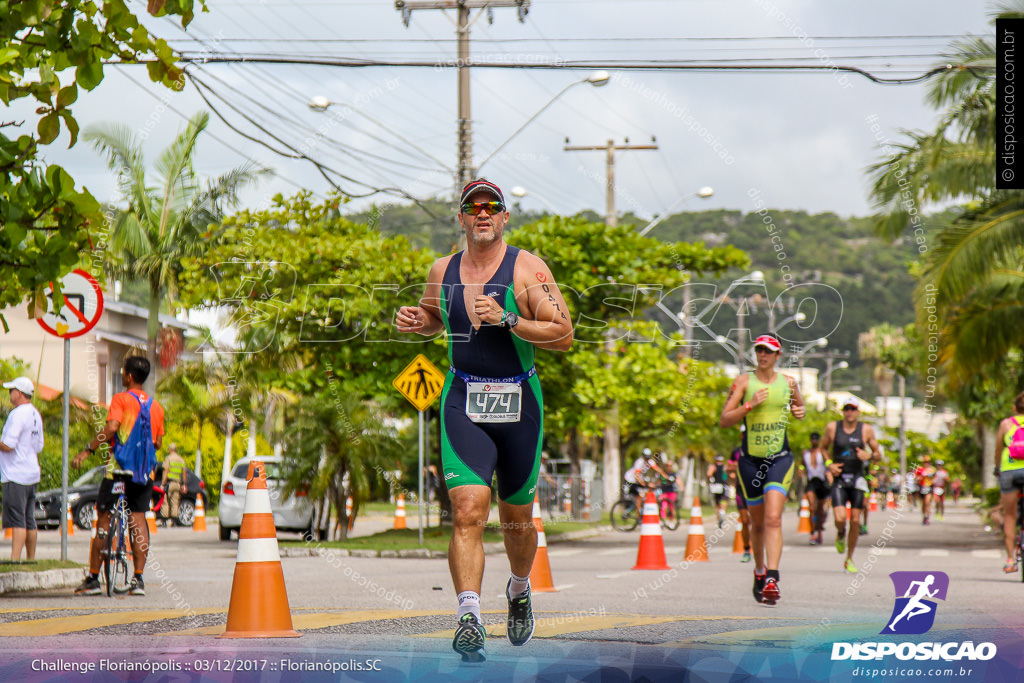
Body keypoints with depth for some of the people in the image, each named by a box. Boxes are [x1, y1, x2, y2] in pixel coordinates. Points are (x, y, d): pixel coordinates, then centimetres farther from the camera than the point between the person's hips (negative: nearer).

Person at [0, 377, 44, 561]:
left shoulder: (17, 414, -16)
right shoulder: (35, 414, 13)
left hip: (16, 476, -9)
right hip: (32, 473, 9)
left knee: (17, 521, -13)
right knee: (29, 521, 12)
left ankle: (15, 559, -18)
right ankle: (31, 558, 16)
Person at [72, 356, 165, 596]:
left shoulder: (121, 399, -6)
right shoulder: (156, 406, 10)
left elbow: (111, 427, -20)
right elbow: (158, 442, 11)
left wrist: (87, 450, -15)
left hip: (118, 467, -4)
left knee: (104, 520, 3)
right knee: (138, 521, 5)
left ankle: (93, 578, 5)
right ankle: (138, 579, -2)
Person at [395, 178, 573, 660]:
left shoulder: (527, 269, -6)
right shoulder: (443, 271, 7)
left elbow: (563, 335, -11)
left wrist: (507, 319, -21)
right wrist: (415, 321, 4)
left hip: (518, 402, -1)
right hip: (463, 401, 1)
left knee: (517, 518, 14)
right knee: (467, 511, -17)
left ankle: (519, 590, 43)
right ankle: (469, 618, -25)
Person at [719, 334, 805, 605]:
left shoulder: (789, 383, 6)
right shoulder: (743, 382, -1)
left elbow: (799, 405, 27)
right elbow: (724, 420, -7)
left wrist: (799, 411, 3)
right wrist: (750, 404, -20)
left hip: (780, 458, 0)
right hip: (750, 459, 1)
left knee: (773, 518, -17)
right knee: (757, 522, 11)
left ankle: (772, 579, -25)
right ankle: (759, 571, 35)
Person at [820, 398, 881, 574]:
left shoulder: (866, 430, 0)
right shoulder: (832, 428, 0)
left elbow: (878, 455, 8)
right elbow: (823, 448, 14)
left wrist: (870, 455, -15)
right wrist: (829, 465, -4)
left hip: (857, 480, 1)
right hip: (839, 479, -1)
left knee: (855, 521, 0)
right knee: (840, 518, -16)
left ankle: (849, 559, 15)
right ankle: (840, 535, 22)